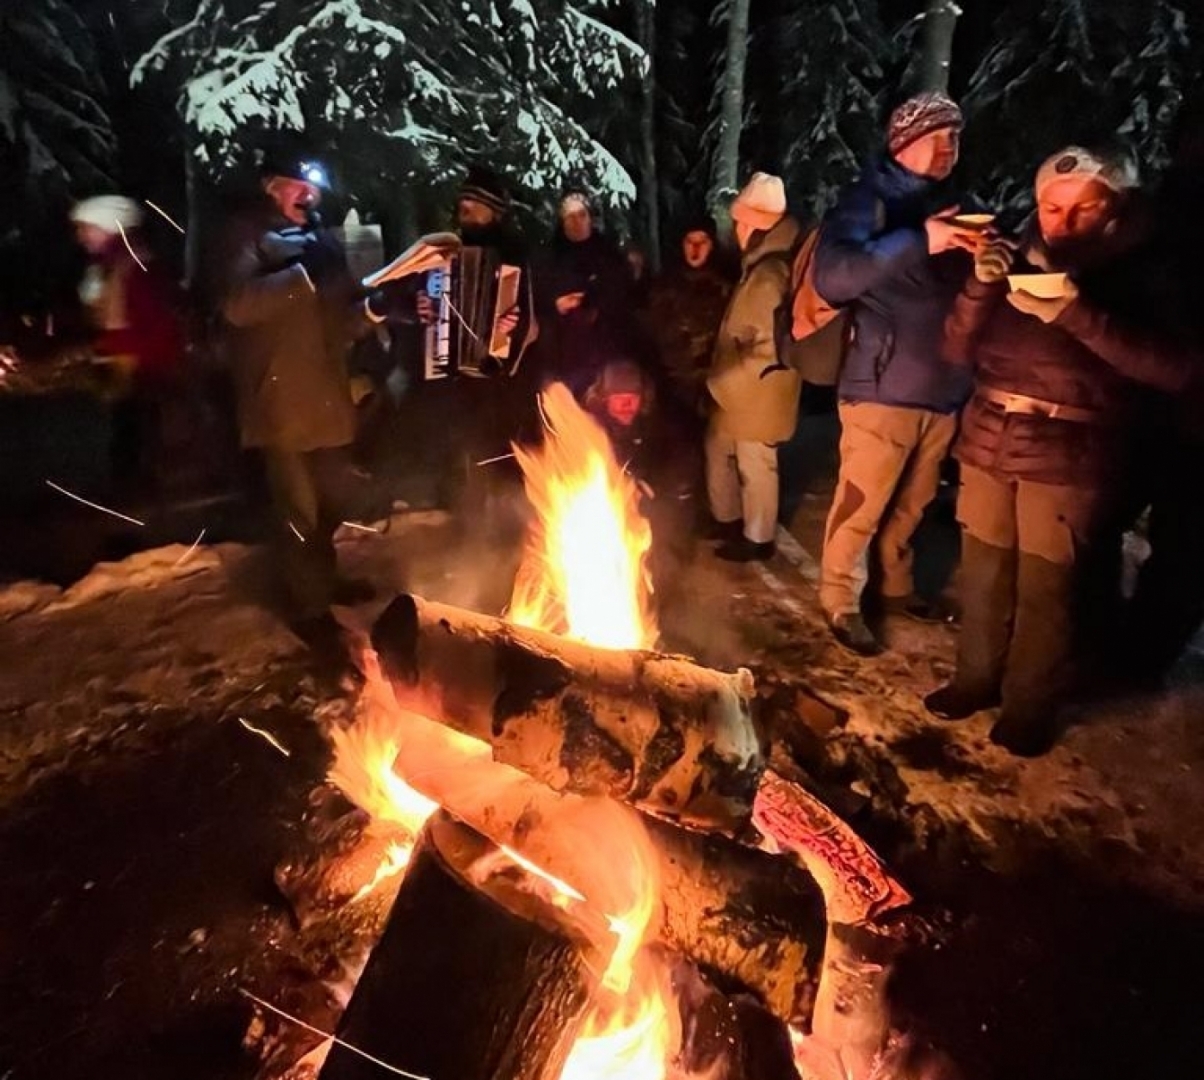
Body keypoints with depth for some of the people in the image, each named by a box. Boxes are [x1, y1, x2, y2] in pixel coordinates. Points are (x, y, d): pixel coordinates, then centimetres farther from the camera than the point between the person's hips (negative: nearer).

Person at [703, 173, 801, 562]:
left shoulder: (770, 274, -22)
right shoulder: (759, 265, 12)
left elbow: (768, 343, -26)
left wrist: (732, 378, -15)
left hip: (757, 393, -11)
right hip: (740, 391, 11)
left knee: (754, 465, 2)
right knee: (720, 449, 21)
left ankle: (758, 538, 17)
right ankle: (727, 519, 37)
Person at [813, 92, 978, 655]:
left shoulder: (950, 206, 18)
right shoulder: (868, 201, -3)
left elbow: (964, 290, 22)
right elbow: (831, 276, -21)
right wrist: (918, 241, -26)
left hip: (942, 389, 7)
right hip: (883, 386, -6)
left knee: (911, 504, 16)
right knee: (860, 506, -1)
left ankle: (896, 586, 33)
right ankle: (841, 603, 15)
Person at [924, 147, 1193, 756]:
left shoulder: (1135, 276, 0)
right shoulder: (1016, 262, 9)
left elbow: (1173, 370, -15)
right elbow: (958, 353, 3)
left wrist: (1077, 315, -25)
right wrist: (980, 287, -14)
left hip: (1069, 457, -3)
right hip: (988, 443, 3)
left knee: (1044, 585, 2)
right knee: (984, 572, 10)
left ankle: (1031, 705, 18)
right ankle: (976, 677, 28)